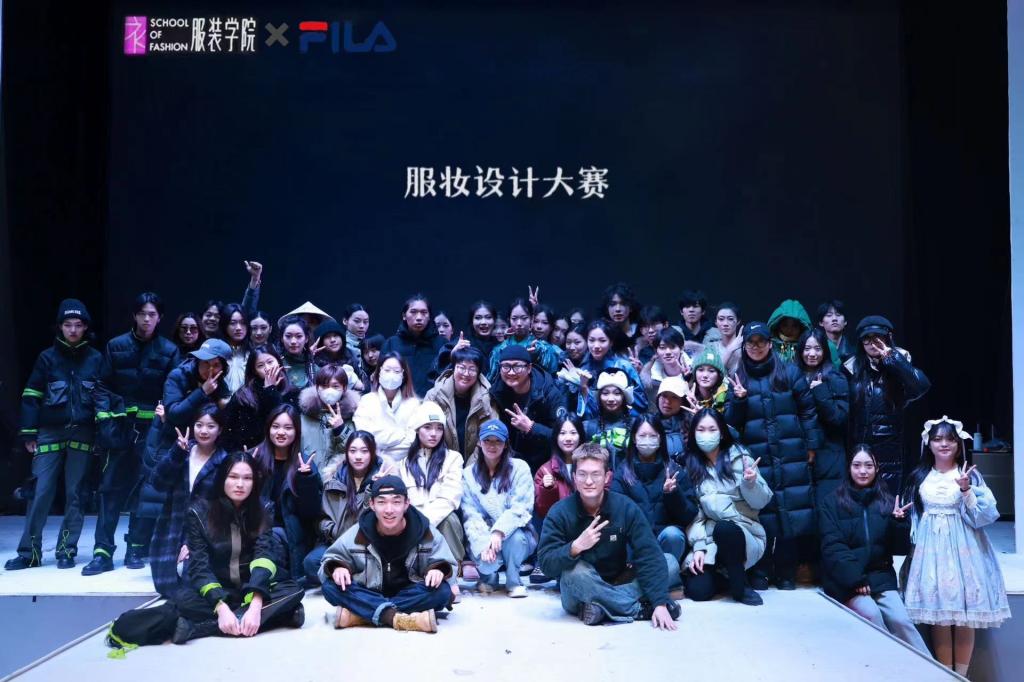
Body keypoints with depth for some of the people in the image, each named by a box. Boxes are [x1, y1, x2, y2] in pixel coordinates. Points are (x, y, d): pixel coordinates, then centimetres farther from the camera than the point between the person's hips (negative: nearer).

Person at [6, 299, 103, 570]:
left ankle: (67, 551, 14)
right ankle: (29, 552, 9)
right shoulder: (47, 357, 3)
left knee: (74, 494, 5)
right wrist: (28, 434, -2)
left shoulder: (96, 359, 3)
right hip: (49, 434, 0)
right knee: (40, 493, -2)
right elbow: (31, 397, 3)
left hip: (82, 435, 0)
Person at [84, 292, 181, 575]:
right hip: (120, 425, 0)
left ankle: (137, 549, 13)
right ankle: (103, 551, 4)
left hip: (152, 428, 0)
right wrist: (104, 420, -7)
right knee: (111, 487, 0)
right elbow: (103, 386, 4)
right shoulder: (116, 346, 5)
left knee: (146, 488, 4)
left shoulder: (169, 351, 3)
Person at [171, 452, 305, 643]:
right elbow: (199, 567, -16)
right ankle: (272, 614, -36)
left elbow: (264, 557, -17)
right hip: (216, 593, -2)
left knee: (293, 590, -28)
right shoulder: (199, 513, -8)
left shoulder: (260, 514, -3)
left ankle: (198, 627, -34)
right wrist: (222, 608, -33)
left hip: (253, 589, 2)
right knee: (183, 599, -32)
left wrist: (255, 606, -35)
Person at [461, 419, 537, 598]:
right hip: (482, 536, 1)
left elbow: (520, 508, -14)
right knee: (484, 553, -32)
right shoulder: (468, 474, 1)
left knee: (515, 537, -35)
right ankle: (488, 578, 7)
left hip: (514, 532, -1)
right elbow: (471, 514, -8)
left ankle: (514, 581, -6)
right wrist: (483, 543, -26)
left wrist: (498, 533, -30)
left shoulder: (519, 468, -5)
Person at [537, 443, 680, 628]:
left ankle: (601, 608, -24)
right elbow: (545, 564, -20)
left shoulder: (625, 507, -11)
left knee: (670, 563, -13)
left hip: (618, 582, 2)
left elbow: (649, 555, -16)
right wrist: (576, 547, -37)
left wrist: (660, 603, -27)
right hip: (578, 596, -2)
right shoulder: (559, 513, -14)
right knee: (576, 570, -35)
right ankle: (641, 608, -21)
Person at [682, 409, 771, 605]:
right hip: (708, 539, 2)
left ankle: (739, 586, -12)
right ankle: (723, 576, 12)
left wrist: (751, 483, -24)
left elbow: (761, 502, -3)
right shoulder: (690, 464, 5)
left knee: (724, 529, -37)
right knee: (697, 591, -22)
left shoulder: (739, 457, -1)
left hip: (744, 534, -2)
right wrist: (699, 547, -10)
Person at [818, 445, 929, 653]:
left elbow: (900, 548, 7)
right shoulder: (831, 502, 2)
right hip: (845, 580, -2)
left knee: (900, 619, -20)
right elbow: (832, 547, -6)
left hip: (880, 576, 2)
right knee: (870, 613, -26)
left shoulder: (886, 501, 11)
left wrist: (899, 521, -11)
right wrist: (855, 579, -17)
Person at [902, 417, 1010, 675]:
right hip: (931, 552, 2)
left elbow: (984, 516, -9)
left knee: (965, 617, 0)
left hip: (963, 551, -2)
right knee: (938, 617, 2)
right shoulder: (919, 477, 7)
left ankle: (962, 675, 12)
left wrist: (966, 490, -20)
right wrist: (913, 548, 8)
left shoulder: (970, 474, 0)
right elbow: (913, 517, 15)